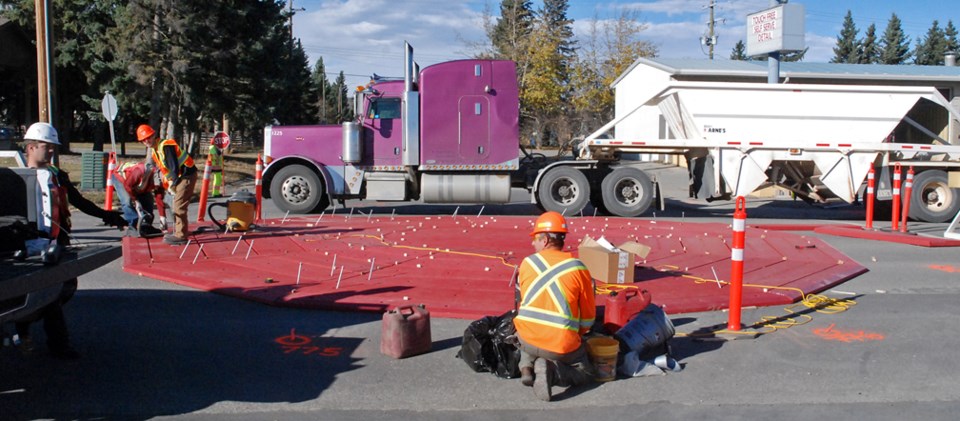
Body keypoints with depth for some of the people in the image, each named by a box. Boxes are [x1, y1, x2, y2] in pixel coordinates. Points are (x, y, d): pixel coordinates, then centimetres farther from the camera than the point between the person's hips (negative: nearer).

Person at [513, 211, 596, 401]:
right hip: (562, 346, -3)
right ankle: (552, 370, -7)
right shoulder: (578, 268, -6)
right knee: (586, 374, 22)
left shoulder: (527, 263, 0)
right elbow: (589, 316, 1)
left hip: (526, 338, 3)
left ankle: (527, 365, 9)